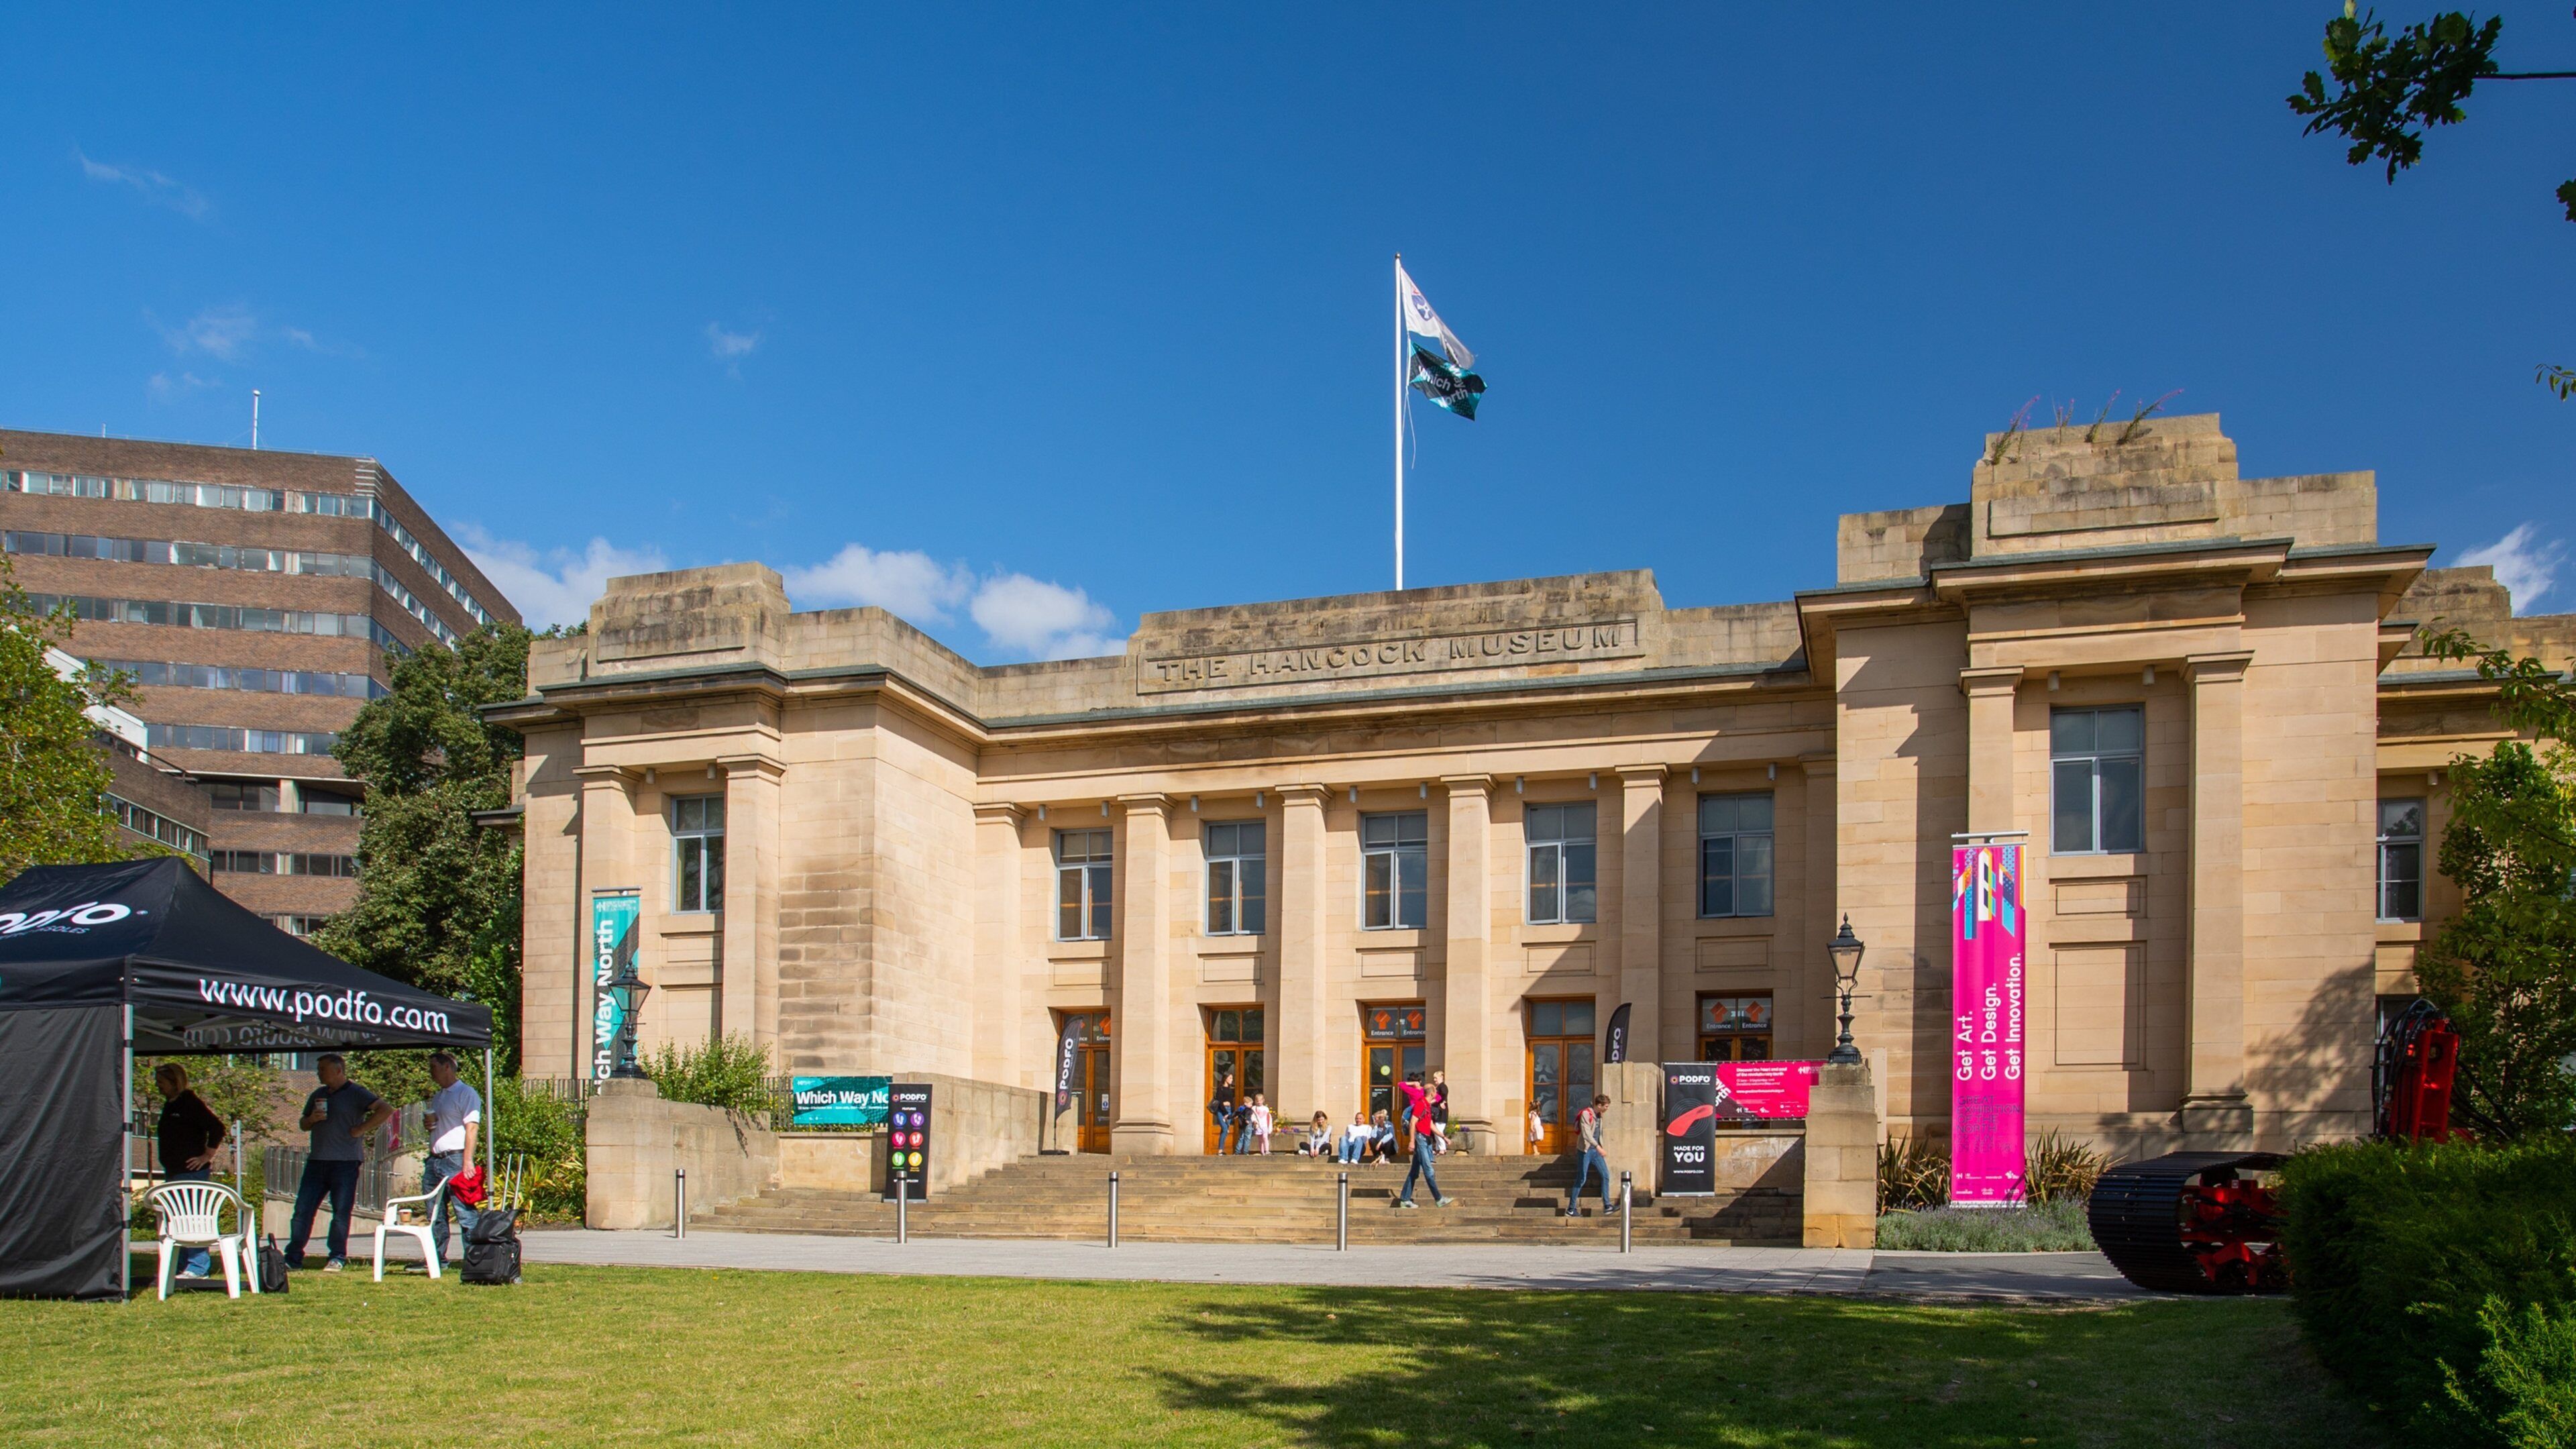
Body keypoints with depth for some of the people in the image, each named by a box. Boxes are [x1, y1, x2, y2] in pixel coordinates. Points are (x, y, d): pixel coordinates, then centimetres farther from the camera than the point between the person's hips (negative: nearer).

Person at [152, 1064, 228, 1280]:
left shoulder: (191, 1102, -13)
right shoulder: (169, 1104, 15)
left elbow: (217, 1127, -20)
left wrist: (207, 1156, -17)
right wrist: (167, 1167, 20)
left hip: (193, 1172, -10)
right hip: (173, 1172, 10)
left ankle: (197, 1268, -7)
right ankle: (180, 1266, 20)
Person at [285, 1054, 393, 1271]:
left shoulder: (356, 1094, -3)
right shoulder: (318, 1095, 18)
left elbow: (386, 1109, -13)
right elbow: (303, 1124, 26)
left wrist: (361, 1129, -13)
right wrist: (311, 1119, 2)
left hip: (345, 1162, -6)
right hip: (317, 1161, 6)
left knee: (341, 1212, -1)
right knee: (302, 1209, 2)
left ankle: (338, 1258, 7)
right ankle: (293, 1257, 8)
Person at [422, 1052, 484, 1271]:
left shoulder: (466, 1093, -5)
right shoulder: (436, 1097, 21)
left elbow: (472, 1127, -13)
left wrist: (467, 1161, -21)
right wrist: (429, 1124, 6)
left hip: (455, 1159, -9)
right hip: (435, 1160, 9)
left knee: (465, 1213, -8)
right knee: (435, 1215, 11)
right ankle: (436, 1258, 17)